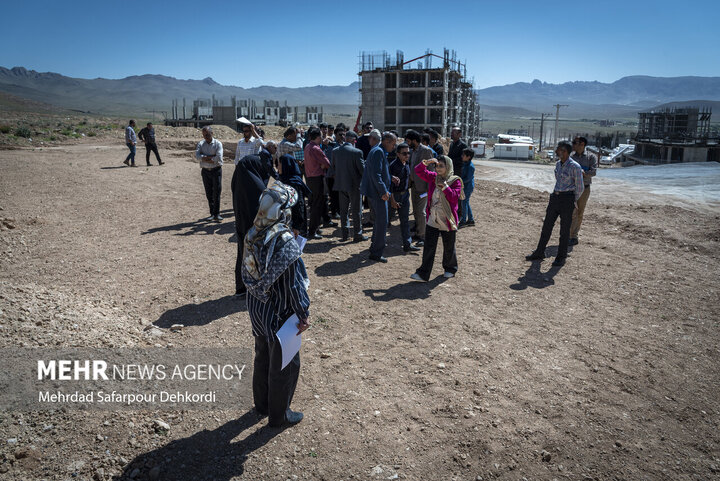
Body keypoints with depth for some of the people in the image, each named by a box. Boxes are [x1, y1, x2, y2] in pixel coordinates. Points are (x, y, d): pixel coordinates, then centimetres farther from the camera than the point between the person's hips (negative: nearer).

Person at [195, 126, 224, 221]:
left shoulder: (218, 144, -3)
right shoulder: (201, 144, 7)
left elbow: (218, 158, -16)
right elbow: (197, 155, -10)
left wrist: (205, 158, -10)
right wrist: (211, 157, -17)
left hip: (216, 170, -3)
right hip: (205, 171, 3)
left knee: (216, 192, -7)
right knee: (209, 193, 7)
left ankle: (216, 214, -4)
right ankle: (212, 213, 16)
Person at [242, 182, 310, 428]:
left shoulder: (253, 234, -4)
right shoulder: (285, 241, -26)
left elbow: (247, 272, 7)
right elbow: (294, 283, -22)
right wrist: (304, 314, -12)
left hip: (257, 307, 8)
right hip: (279, 314, -7)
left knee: (262, 356, 24)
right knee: (284, 364, 11)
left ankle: (262, 404, 42)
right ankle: (279, 415, 27)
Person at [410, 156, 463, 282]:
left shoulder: (455, 181, -8)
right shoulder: (432, 177, 5)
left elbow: (454, 197, -20)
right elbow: (418, 171, 4)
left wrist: (444, 186, -26)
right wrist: (426, 163, -13)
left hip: (447, 222, -3)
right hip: (432, 220, 4)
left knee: (449, 248, 13)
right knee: (428, 248, 2)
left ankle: (450, 269, 35)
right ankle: (423, 274, 6)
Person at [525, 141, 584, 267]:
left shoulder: (575, 167, -13)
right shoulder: (558, 164, 8)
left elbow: (580, 187, -5)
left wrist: (574, 202, 7)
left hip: (567, 199, -7)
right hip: (555, 197, 7)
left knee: (565, 229, 4)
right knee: (547, 225, 10)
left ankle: (561, 257, 16)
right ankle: (539, 253, 21)